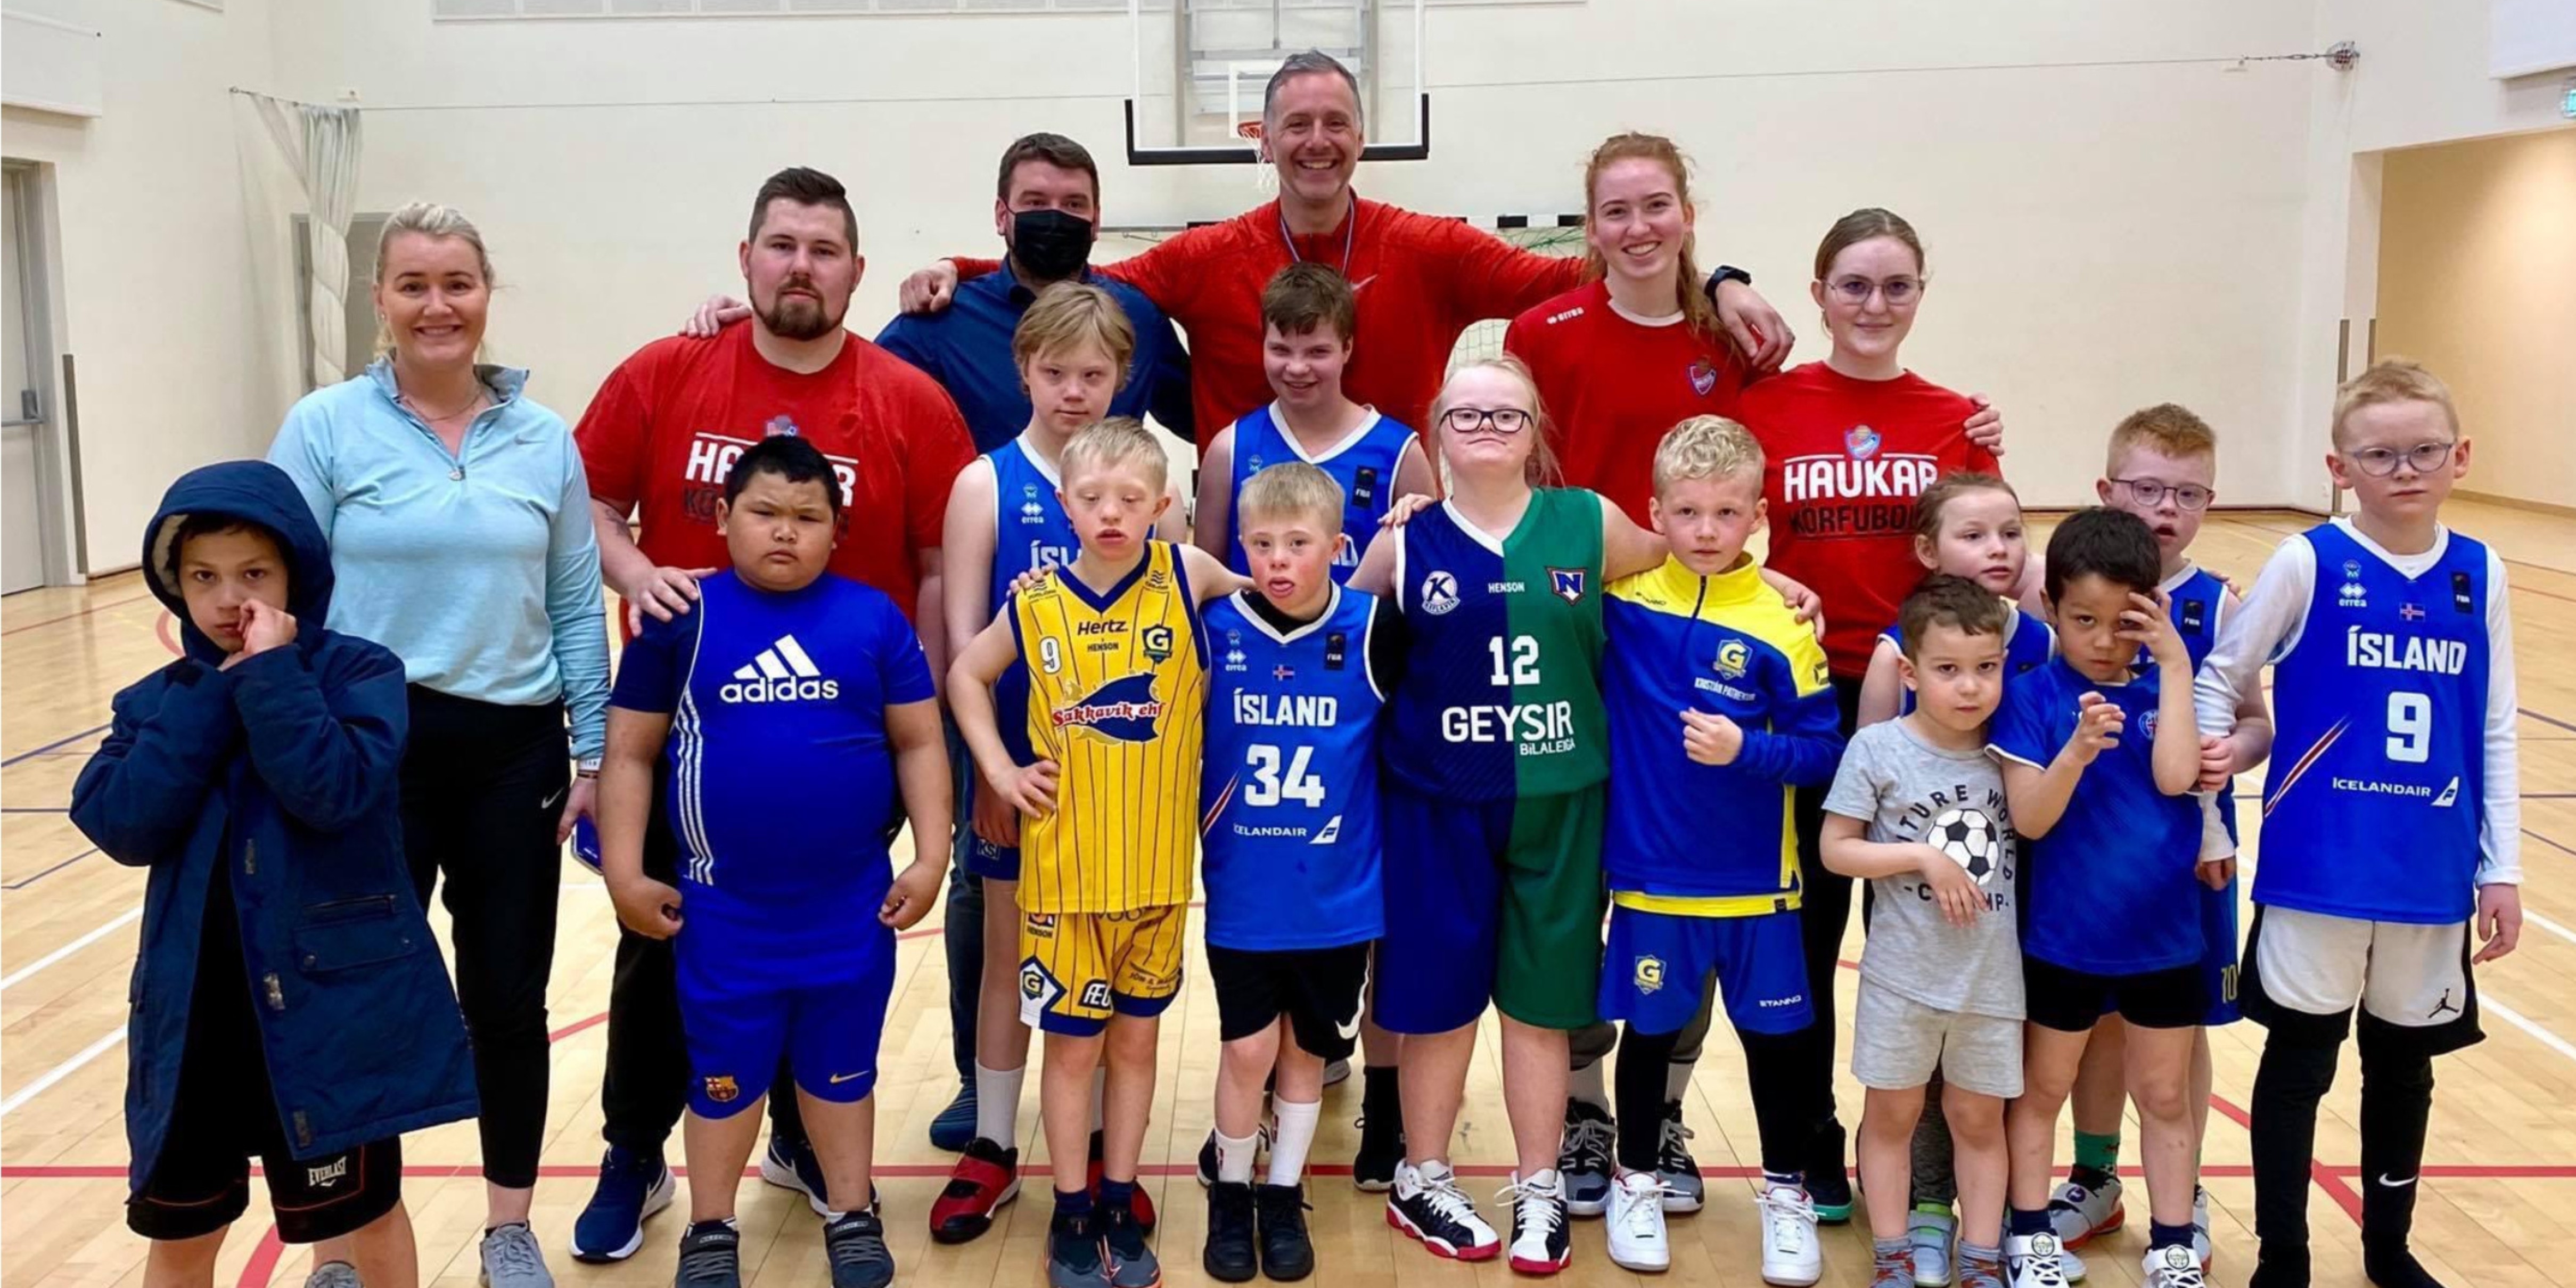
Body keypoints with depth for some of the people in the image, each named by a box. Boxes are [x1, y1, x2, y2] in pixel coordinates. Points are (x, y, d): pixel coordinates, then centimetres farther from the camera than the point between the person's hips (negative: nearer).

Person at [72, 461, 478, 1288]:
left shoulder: (359, 674, -8)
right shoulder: (159, 701, 4)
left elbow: (332, 792, -24)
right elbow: (122, 826, -12)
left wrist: (270, 671, -21)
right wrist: (211, 692, -13)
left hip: (334, 1001, -4)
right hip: (195, 1012, 4)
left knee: (367, 1214, 14)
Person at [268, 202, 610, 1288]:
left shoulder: (542, 438, 3)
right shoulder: (326, 427, -4)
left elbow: (577, 607, 5)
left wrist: (592, 753, 2)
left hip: (514, 754, 2)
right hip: (372, 753, -2)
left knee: (507, 1003, 10)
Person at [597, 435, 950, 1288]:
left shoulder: (873, 619, -2)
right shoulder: (683, 619, -4)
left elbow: (920, 742, 2)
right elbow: (629, 753, 0)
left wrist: (930, 858, -3)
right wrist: (625, 874, -4)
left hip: (852, 905, 1)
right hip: (723, 908, 0)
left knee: (840, 1068, 16)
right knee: (723, 1074, 14)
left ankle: (853, 1219, 33)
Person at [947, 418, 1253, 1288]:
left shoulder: (1185, 576, -7)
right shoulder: (1037, 602, -6)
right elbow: (965, 675, 8)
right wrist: (999, 771, 0)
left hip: (1159, 868, 1)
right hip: (1066, 872, -1)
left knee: (1136, 1039, 14)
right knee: (1073, 1044, 9)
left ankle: (1120, 1208, 29)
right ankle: (1071, 1216, 25)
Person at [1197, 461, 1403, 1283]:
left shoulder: (1372, 631, -9)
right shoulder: (1216, 629, -7)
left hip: (1338, 895, 0)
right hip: (1243, 896, 0)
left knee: (1308, 1049, 14)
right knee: (1249, 1049, 5)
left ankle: (1284, 1198, 33)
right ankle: (1231, 1196, 28)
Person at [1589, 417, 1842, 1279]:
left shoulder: (1779, 623, -12)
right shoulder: (1619, 598, -6)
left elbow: (1824, 748, -10)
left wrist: (1746, 748, -24)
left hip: (1754, 880, -1)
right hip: (1649, 871, 1)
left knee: (1773, 1035, 13)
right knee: (1649, 1029, 15)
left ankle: (1785, 1190, 33)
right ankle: (1638, 1183, 35)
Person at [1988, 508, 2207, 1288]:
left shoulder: (2166, 685, -4)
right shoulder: (2033, 695, -12)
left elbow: (2176, 776, -21)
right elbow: (2028, 817, -16)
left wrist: (2175, 662, -19)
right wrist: (2076, 751, -33)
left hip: (2164, 935, 2)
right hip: (2062, 937, -2)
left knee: (2164, 1096, 15)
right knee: (2042, 1089, 15)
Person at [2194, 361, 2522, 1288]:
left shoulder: (2481, 576, 2)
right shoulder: (2308, 563, -7)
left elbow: (2496, 735, 5)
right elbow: (2219, 676, 0)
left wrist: (2501, 868, 4)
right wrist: (2215, 760, -15)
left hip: (2434, 874, 3)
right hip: (2318, 868, -3)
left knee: (2404, 1063, 18)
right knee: (2299, 1059, 7)